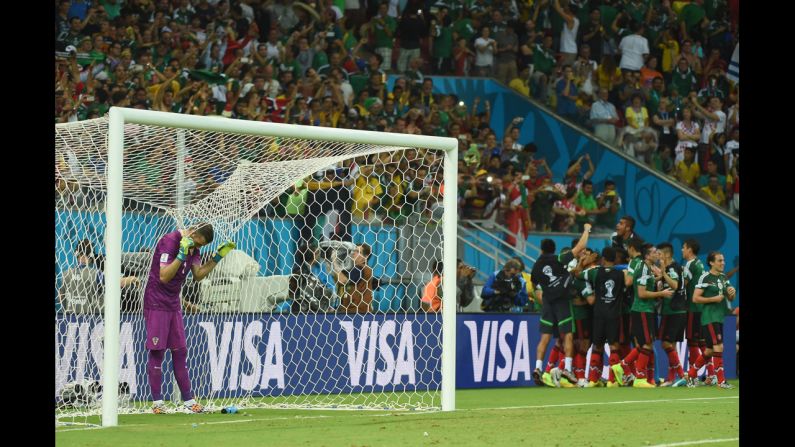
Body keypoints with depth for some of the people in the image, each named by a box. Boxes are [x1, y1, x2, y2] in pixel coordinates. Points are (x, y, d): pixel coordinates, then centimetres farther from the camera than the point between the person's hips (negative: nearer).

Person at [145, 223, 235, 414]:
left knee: (180, 351, 7)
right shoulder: (170, 241, -19)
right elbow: (164, 276, -25)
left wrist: (217, 257, 1)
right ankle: (157, 401, -2)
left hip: (174, 305, 8)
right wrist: (182, 255, -32)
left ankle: (188, 398, 11)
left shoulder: (193, 246, 6)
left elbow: (198, 275, 9)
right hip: (156, 303, -8)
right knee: (157, 350, -6)